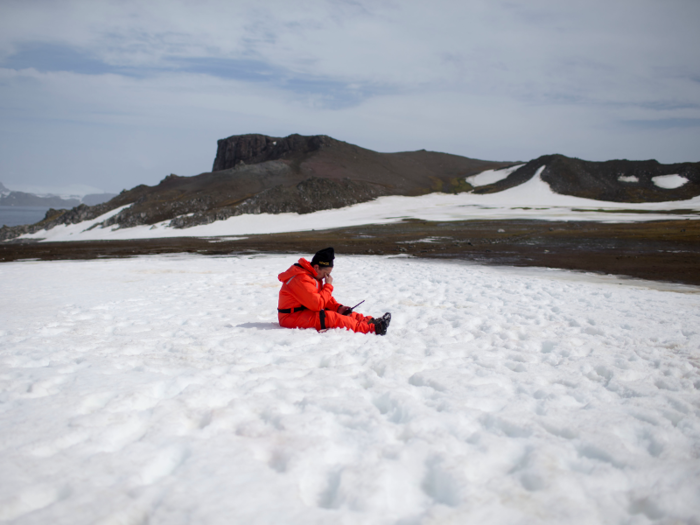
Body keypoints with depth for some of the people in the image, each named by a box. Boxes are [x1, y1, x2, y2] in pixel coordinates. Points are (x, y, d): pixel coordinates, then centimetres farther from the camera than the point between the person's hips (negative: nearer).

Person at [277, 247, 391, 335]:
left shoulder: (313, 276, 10)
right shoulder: (302, 279, -24)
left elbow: (323, 298, 15)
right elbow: (317, 304, -26)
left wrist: (338, 307, -2)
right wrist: (328, 286, -16)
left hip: (306, 311, 11)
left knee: (344, 313, 1)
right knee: (332, 318, -26)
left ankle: (371, 321, -6)